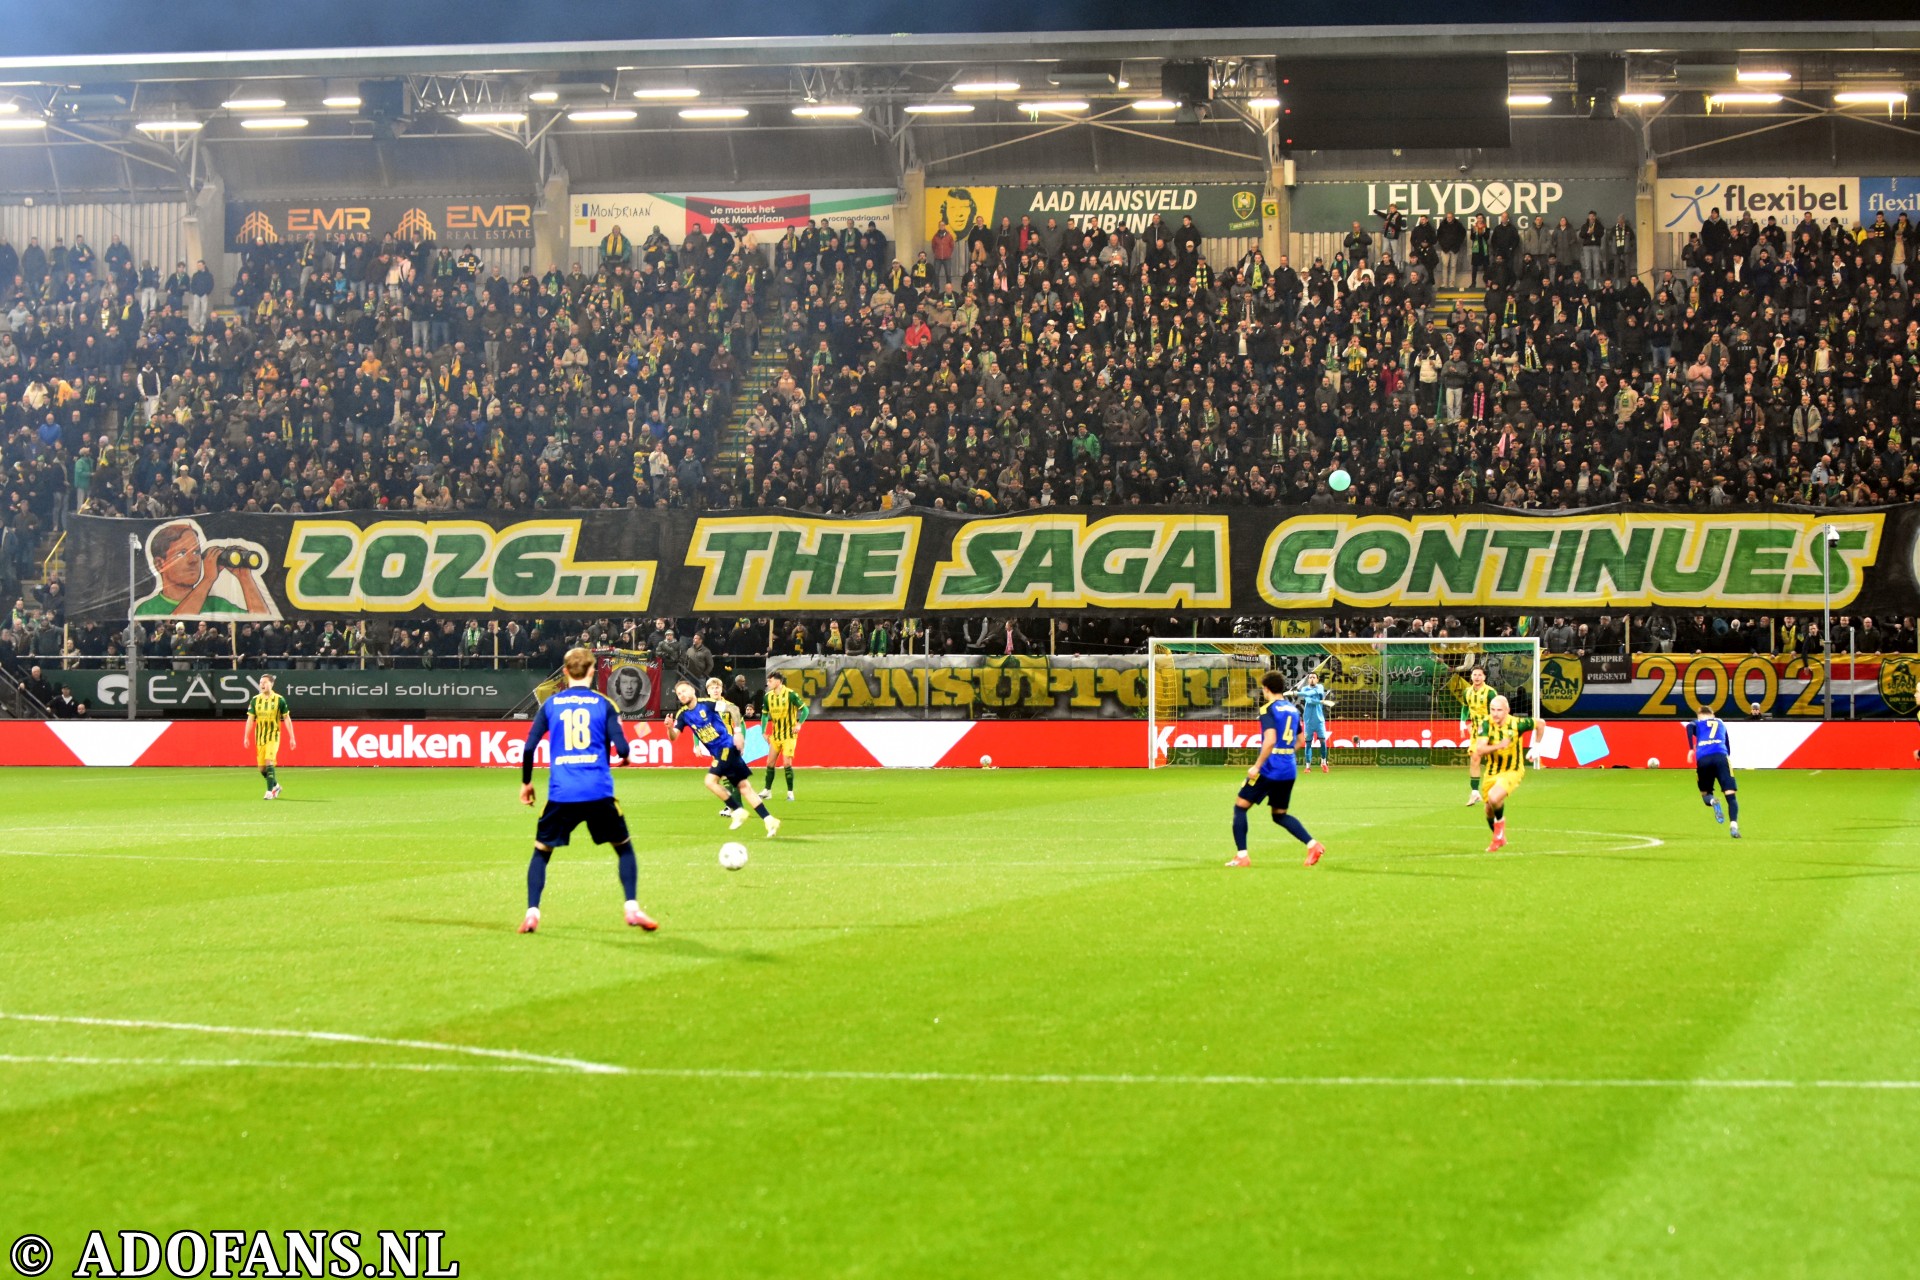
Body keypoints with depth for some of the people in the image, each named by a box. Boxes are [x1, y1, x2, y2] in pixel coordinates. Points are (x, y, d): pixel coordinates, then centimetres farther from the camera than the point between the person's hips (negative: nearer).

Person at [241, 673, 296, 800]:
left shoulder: (279, 700, -3)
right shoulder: (255, 700, 4)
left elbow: (287, 719, 2)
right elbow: (250, 719, 7)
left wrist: (291, 738, 0)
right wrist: (246, 737, 1)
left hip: (273, 737, -4)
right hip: (259, 737, 4)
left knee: (269, 762, -20)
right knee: (261, 768, 6)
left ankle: (270, 791, -16)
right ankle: (275, 786, 30)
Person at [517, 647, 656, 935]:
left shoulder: (550, 704, 8)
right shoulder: (604, 703, 4)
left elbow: (529, 747, 4)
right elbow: (621, 748, -2)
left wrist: (526, 783, 17)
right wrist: (623, 757, 22)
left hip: (561, 794, 1)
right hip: (599, 793, -1)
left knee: (541, 851, 17)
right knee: (624, 847, 17)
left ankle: (532, 913, 3)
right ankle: (632, 908, 4)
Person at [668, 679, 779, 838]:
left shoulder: (706, 704, -10)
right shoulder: (682, 714, 6)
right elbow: (674, 737, 0)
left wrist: (737, 733, -17)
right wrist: (669, 727, -23)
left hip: (727, 746, -6)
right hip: (718, 753, 6)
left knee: (711, 780, -16)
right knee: (744, 786, 4)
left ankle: (738, 811, -5)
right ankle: (769, 820, 5)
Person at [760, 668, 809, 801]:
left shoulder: (790, 694, -15)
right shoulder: (768, 696, 2)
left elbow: (804, 710, -9)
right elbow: (764, 714, 15)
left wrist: (799, 724, -22)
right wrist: (764, 732, 9)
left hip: (789, 735, -5)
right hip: (775, 735, 5)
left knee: (787, 763, -11)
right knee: (770, 763, 7)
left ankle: (790, 793, -1)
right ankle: (767, 790, 19)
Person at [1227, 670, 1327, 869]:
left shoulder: (1268, 710, -11)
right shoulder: (1293, 710, 12)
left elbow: (1270, 740, -23)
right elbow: (1299, 741, 18)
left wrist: (1256, 766, -18)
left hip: (1269, 769, -7)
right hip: (1288, 771, 7)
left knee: (1240, 807, 6)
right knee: (1280, 815, 19)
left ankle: (1241, 856, 0)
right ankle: (1312, 844, 1)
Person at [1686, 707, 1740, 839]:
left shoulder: (1697, 723, 24)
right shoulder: (1721, 723, 31)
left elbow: (1690, 727, -1)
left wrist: (1691, 749, -7)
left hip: (1703, 759, 0)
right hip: (1721, 757, 0)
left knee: (1705, 794, 18)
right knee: (1730, 794, -6)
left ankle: (1712, 802, -19)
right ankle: (1733, 825, -29)